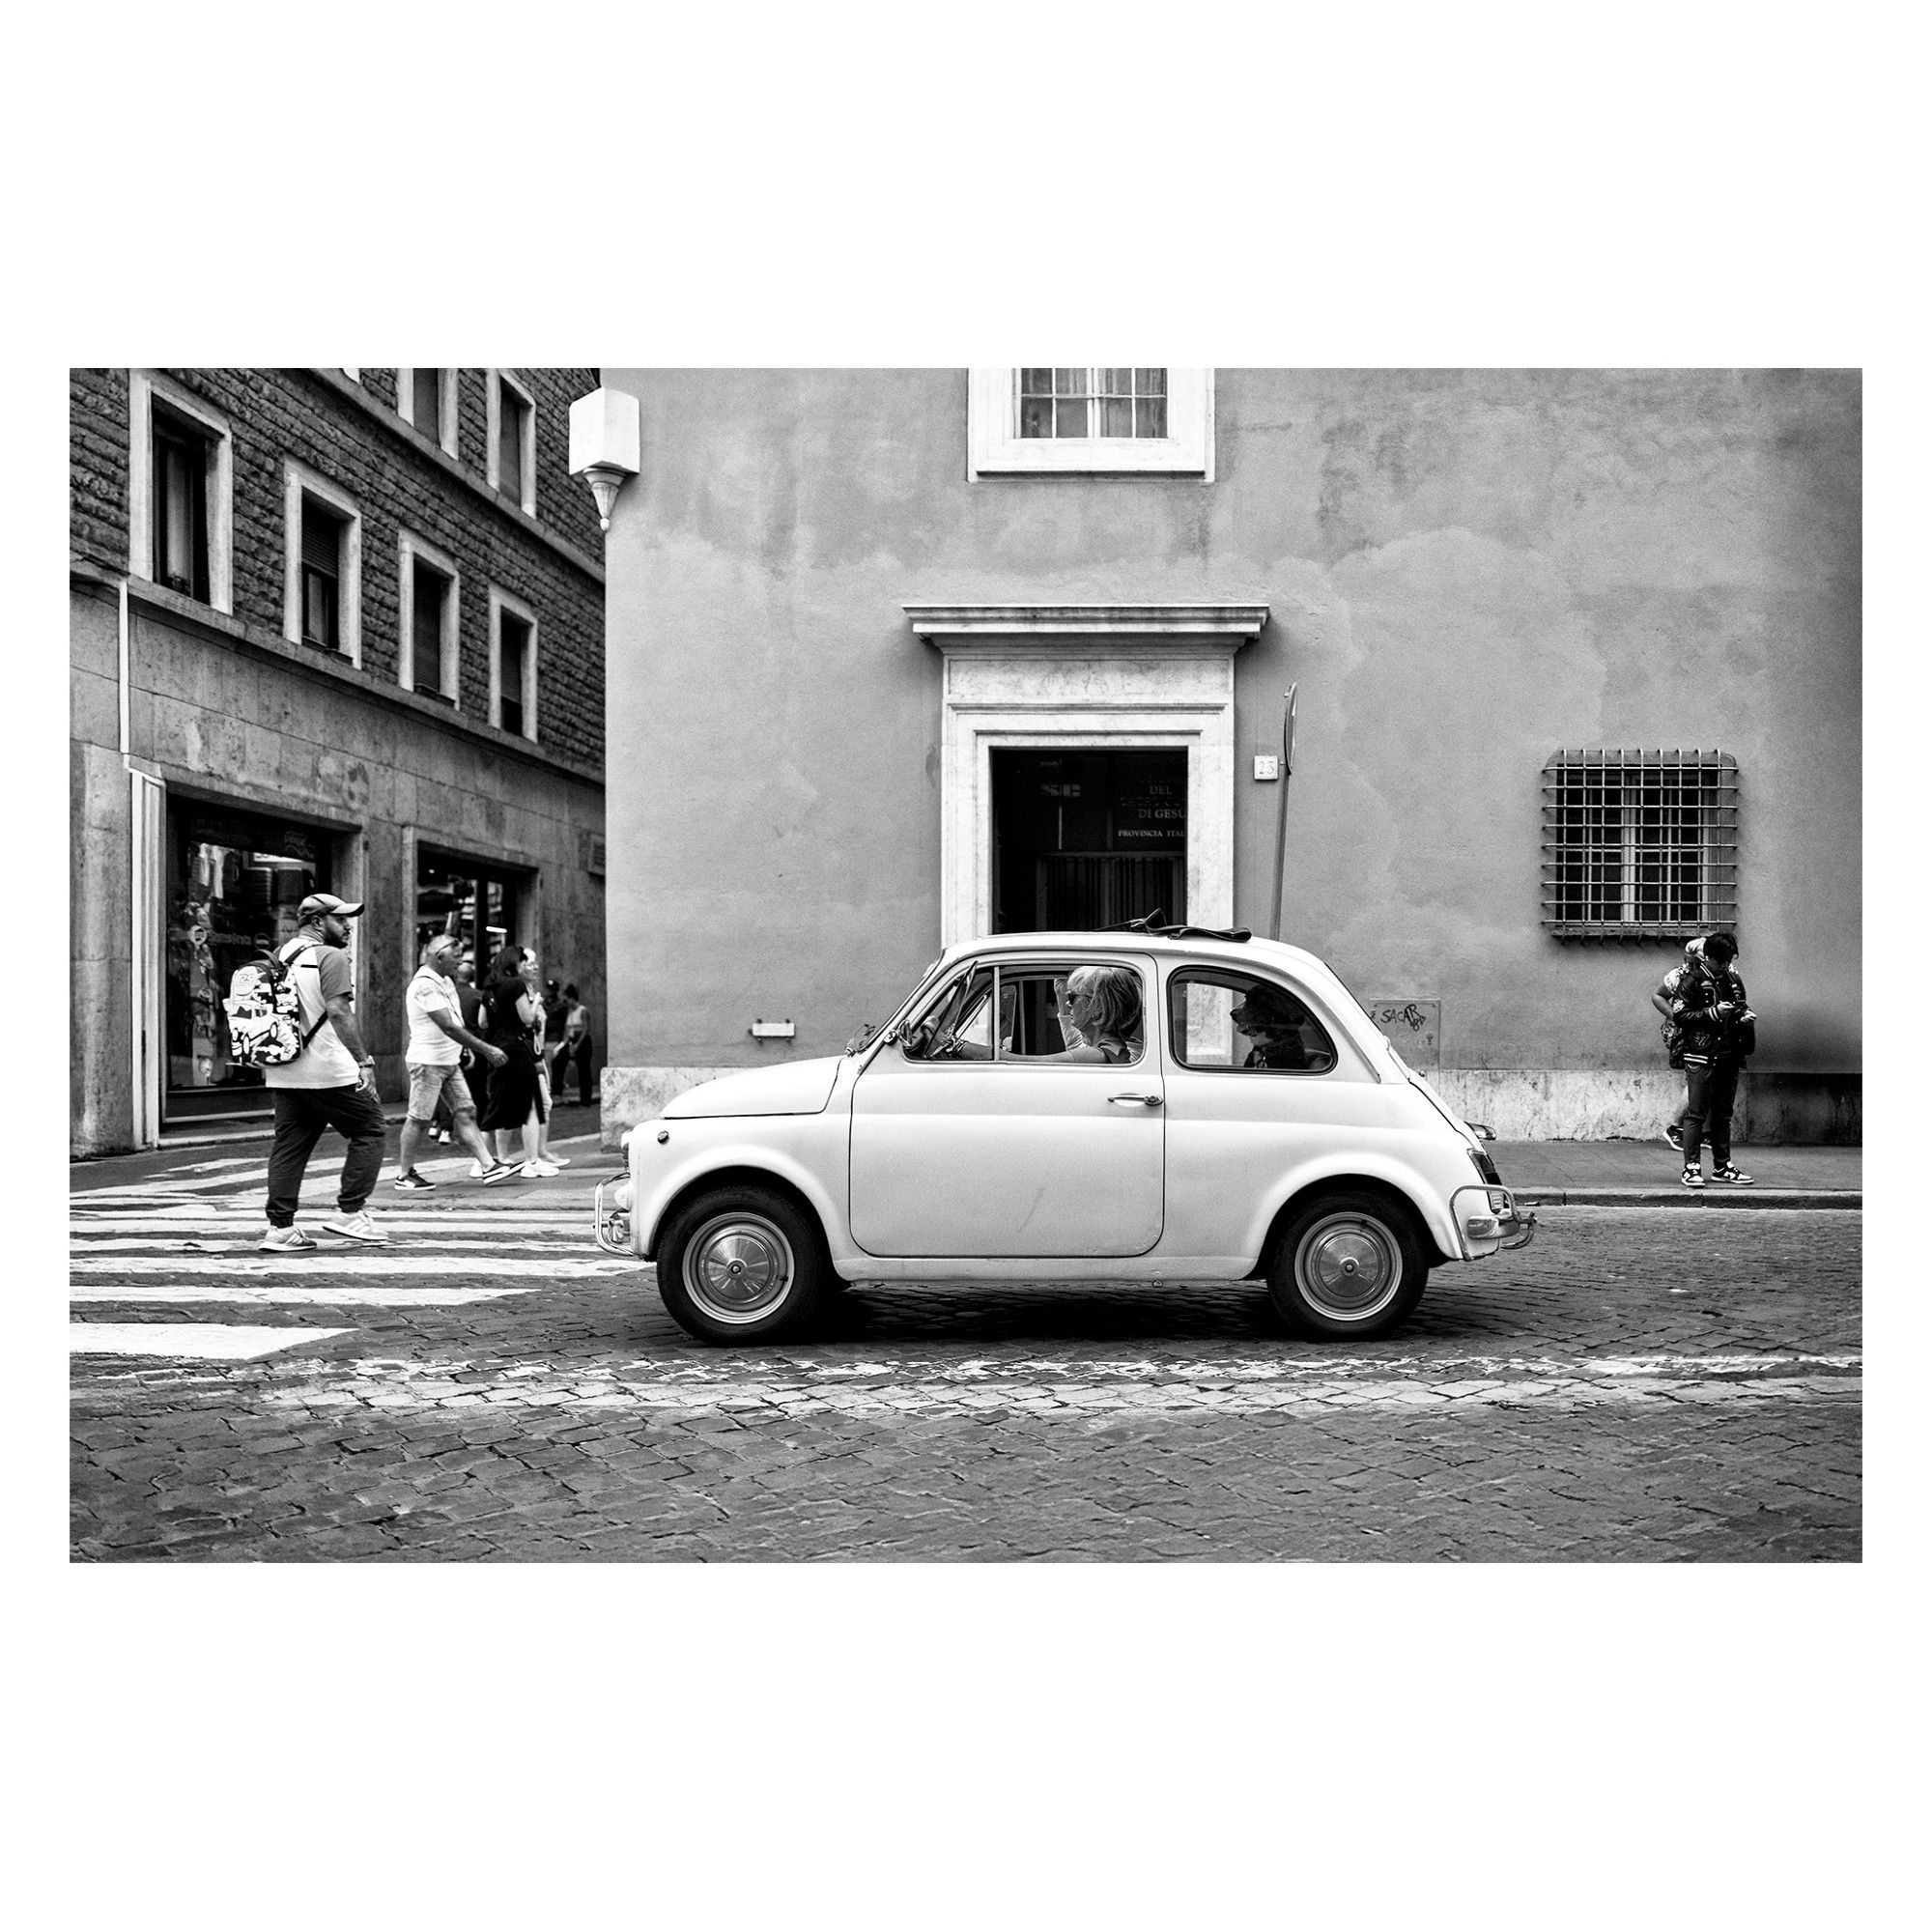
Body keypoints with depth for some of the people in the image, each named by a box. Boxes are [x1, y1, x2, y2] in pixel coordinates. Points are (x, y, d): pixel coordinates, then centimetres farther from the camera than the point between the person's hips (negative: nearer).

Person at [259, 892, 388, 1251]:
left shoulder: (279, 958, 17)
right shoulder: (330, 957, -9)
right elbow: (339, 1012, -19)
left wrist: (268, 1060, 26)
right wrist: (363, 1061, -20)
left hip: (283, 1073, 8)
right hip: (329, 1071, -8)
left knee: (289, 1146, 9)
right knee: (369, 1130, 5)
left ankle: (280, 1227, 7)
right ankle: (349, 1213, 2)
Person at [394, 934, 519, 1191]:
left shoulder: (443, 981, 12)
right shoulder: (425, 985, -20)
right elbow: (449, 1027, -24)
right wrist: (486, 1049, -23)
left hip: (449, 1061, 9)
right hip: (428, 1061, -9)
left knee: (466, 1113, 4)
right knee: (420, 1119, -1)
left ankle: (489, 1167, 2)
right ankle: (405, 1176, 9)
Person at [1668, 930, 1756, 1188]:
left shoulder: (1733, 979, 13)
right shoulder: (1692, 980, -5)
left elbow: (1742, 1006, 28)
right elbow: (1680, 1015, -11)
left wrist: (1746, 1015, 4)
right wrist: (1713, 1013, -18)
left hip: (1729, 1057, 6)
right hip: (1701, 1057, -6)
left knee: (1723, 1115, 11)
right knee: (1697, 1114, -6)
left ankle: (1722, 1166, 18)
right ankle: (1692, 1167, -5)